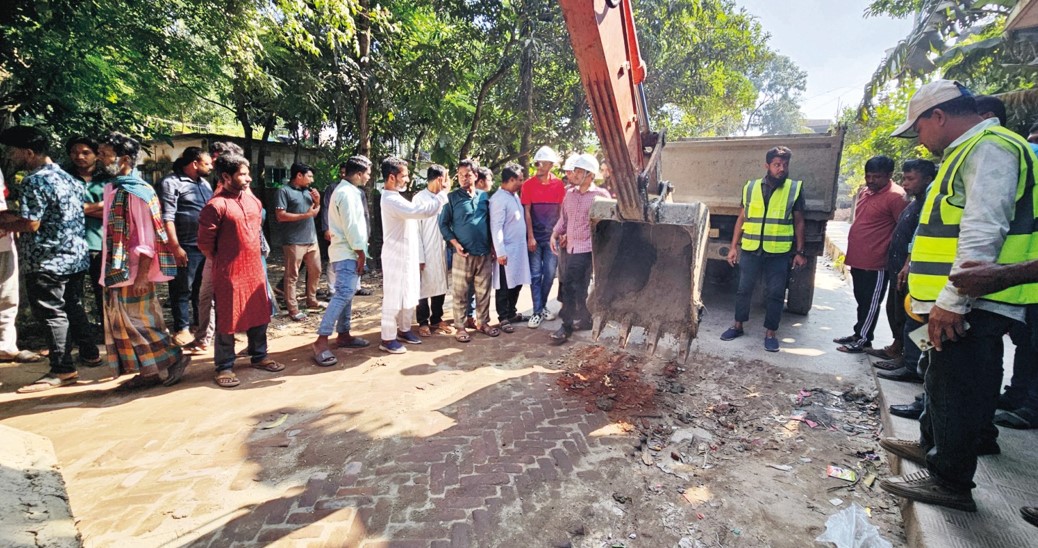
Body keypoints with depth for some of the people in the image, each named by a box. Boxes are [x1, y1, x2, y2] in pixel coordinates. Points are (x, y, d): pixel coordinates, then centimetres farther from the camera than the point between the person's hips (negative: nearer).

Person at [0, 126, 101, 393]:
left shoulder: (34, 181, -15)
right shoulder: (66, 177, 12)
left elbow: (31, 224, -19)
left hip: (47, 261, -9)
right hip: (76, 255, 9)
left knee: (52, 313, -3)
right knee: (73, 307, 19)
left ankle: (62, 370, 1)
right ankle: (89, 352, 28)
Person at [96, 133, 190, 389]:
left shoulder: (137, 191, -15)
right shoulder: (113, 188, 11)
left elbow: (147, 239, -18)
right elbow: (112, 232, 17)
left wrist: (142, 276, -20)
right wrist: (110, 271, 16)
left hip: (134, 272, -9)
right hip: (117, 270, 9)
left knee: (140, 322, -1)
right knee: (124, 324, 12)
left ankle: (173, 359, 14)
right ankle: (149, 371, 21)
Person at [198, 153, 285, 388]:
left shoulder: (253, 200, 8)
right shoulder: (216, 206, -14)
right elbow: (205, 243, -12)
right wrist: (223, 263, -1)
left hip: (255, 269, 7)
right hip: (229, 274, -7)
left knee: (259, 314, 14)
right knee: (227, 320, 4)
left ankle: (259, 356, 29)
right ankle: (224, 367, 16)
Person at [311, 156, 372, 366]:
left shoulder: (347, 190, 17)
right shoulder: (346, 193, -15)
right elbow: (350, 226, -19)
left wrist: (359, 251, 16)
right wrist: (360, 252, -14)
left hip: (348, 251, 11)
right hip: (347, 252, -11)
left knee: (346, 294, 13)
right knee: (342, 295, -15)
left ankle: (343, 334, 21)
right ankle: (321, 341, -14)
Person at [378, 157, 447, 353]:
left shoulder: (397, 198, 14)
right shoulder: (391, 200, -21)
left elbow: (415, 212, 22)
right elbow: (423, 211, -29)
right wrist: (444, 193, -21)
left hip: (407, 254, 10)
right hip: (397, 256, -10)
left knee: (410, 294, 16)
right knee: (394, 297, -2)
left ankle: (404, 330, 30)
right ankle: (388, 339, 9)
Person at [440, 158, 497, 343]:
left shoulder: (484, 196, 8)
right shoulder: (452, 197, -2)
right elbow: (443, 224, -1)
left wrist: (492, 246, 10)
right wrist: (455, 243, -11)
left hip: (484, 253, 3)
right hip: (463, 253, -3)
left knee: (484, 291, 11)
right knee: (460, 293, 3)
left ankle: (482, 322, 25)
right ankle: (460, 327, 14)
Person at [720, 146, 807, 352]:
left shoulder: (795, 188, 1)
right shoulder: (750, 187, 3)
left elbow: (798, 222, 4)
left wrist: (799, 252, 0)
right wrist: (734, 247, 4)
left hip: (779, 252, -1)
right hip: (750, 249, 1)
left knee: (775, 294, 5)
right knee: (744, 289, 10)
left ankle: (770, 333, 19)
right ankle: (738, 326, 25)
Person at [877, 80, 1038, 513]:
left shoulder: (990, 148, -14)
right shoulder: (970, 151, 18)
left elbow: (984, 232, -24)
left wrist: (951, 301, -25)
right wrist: (931, 291, 23)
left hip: (972, 306, -10)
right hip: (962, 303, 10)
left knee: (957, 388, 0)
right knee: (943, 379, 22)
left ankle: (950, 481, 13)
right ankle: (931, 444, 39)